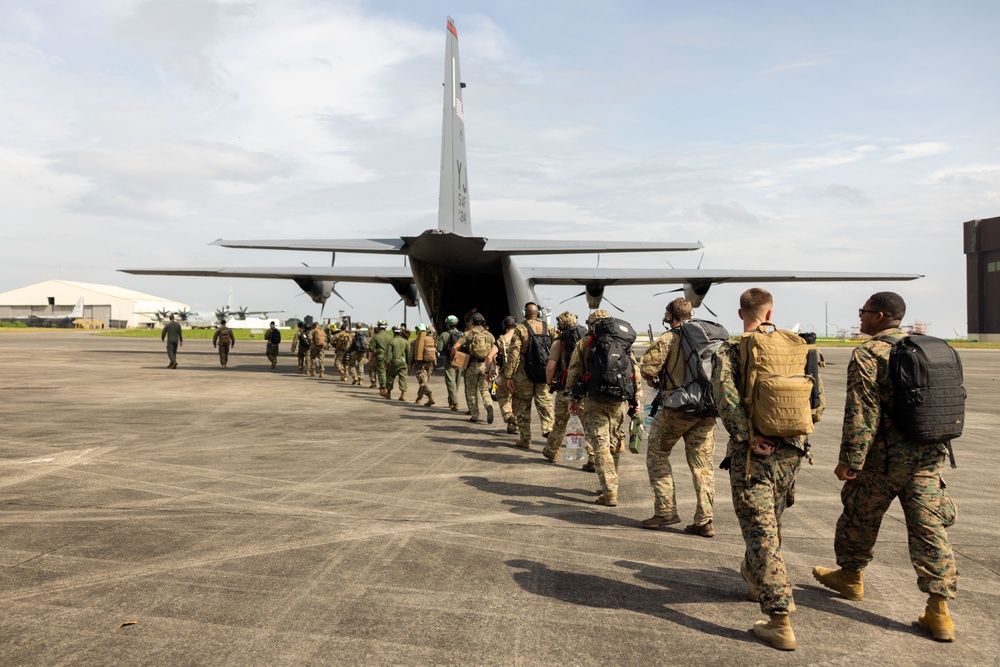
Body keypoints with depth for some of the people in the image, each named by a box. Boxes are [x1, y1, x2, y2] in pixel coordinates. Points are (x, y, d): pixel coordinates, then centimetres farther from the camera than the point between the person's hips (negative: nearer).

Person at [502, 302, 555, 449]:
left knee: (523, 406, 9)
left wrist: (509, 376, -7)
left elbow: (513, 353, -9)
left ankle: (525, 439, 13)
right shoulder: (549, 328, 7)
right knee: (544, 402, 10)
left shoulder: (520, 329, -4)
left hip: (524, 374, -3)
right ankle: (548, 428, -12)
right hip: (544, 374, 3)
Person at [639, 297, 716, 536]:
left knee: (657, 455, 11)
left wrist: (652, 380, 3)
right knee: (702, 463, 10)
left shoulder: (668, 339, -7)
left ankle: (665, 511, 7)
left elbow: (647, 366, -18)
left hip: (677, 409, -5)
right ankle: (704, 521, 10)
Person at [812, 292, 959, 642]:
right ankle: (939, 612, 5)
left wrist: (850, 458, -16)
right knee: (929, 527, 6)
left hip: (885, 456, -6)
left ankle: (850, 576, 33)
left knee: (860, 515, 14)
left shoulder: (868, 354, -13)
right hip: (929, 454, 7)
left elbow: (862, 412, -19)